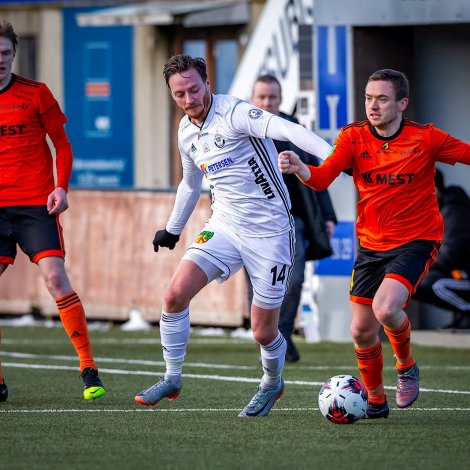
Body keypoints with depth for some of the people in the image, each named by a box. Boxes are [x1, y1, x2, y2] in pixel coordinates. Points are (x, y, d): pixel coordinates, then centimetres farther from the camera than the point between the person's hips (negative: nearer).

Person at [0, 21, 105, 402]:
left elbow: (62, 145, 6)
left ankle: (89, 369, -10)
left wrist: (61, 187, -8)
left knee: (55, 278, -15)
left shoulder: (36, 93, 2)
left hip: (37, 204, -2)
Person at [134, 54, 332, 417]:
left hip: (270, 231, -6)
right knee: (175, 293, -14)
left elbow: (286, 130, -31)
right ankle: (172, 379, 2)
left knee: (263, 332, 0)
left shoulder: (234, 113, -17)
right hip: (224, 225, 6)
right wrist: (173, 229, 37)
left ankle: (272, 383, 32)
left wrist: (334, 155, -46)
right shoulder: (186, 132, 7)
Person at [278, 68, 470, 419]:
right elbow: (321, 179, -17)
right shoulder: (353, 137, -5)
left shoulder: (426, 138, -10)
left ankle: (406, 366, 5)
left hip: (416, 241, -4)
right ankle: (376, 401, 27)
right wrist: (298, 167, -38)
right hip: (371, 243, 4)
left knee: (385, 308, -26)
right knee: (362, 331, 3)